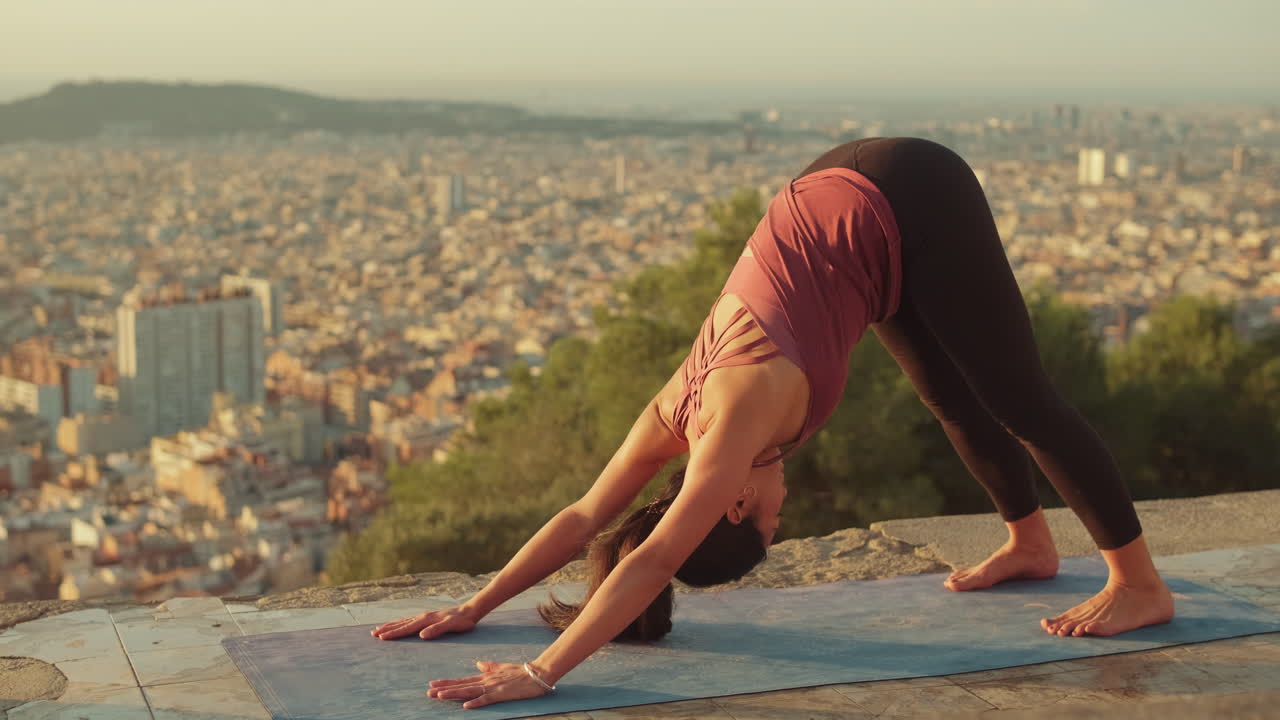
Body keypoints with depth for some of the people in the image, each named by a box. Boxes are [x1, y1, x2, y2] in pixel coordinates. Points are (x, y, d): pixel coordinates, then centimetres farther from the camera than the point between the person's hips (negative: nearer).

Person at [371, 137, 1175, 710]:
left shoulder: (740, 414, -24)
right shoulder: (680, 409, -5)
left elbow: (650, 563, -29)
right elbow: (583, 517, 2)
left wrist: (540, 674, -30)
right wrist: (472, 608, 0)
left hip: (908, 204, -6)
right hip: (850, 199, 6)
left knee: (1019, 399, 0)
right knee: (951, 394, 20)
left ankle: (1141, 584, 10)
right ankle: (1032, 544, 38)